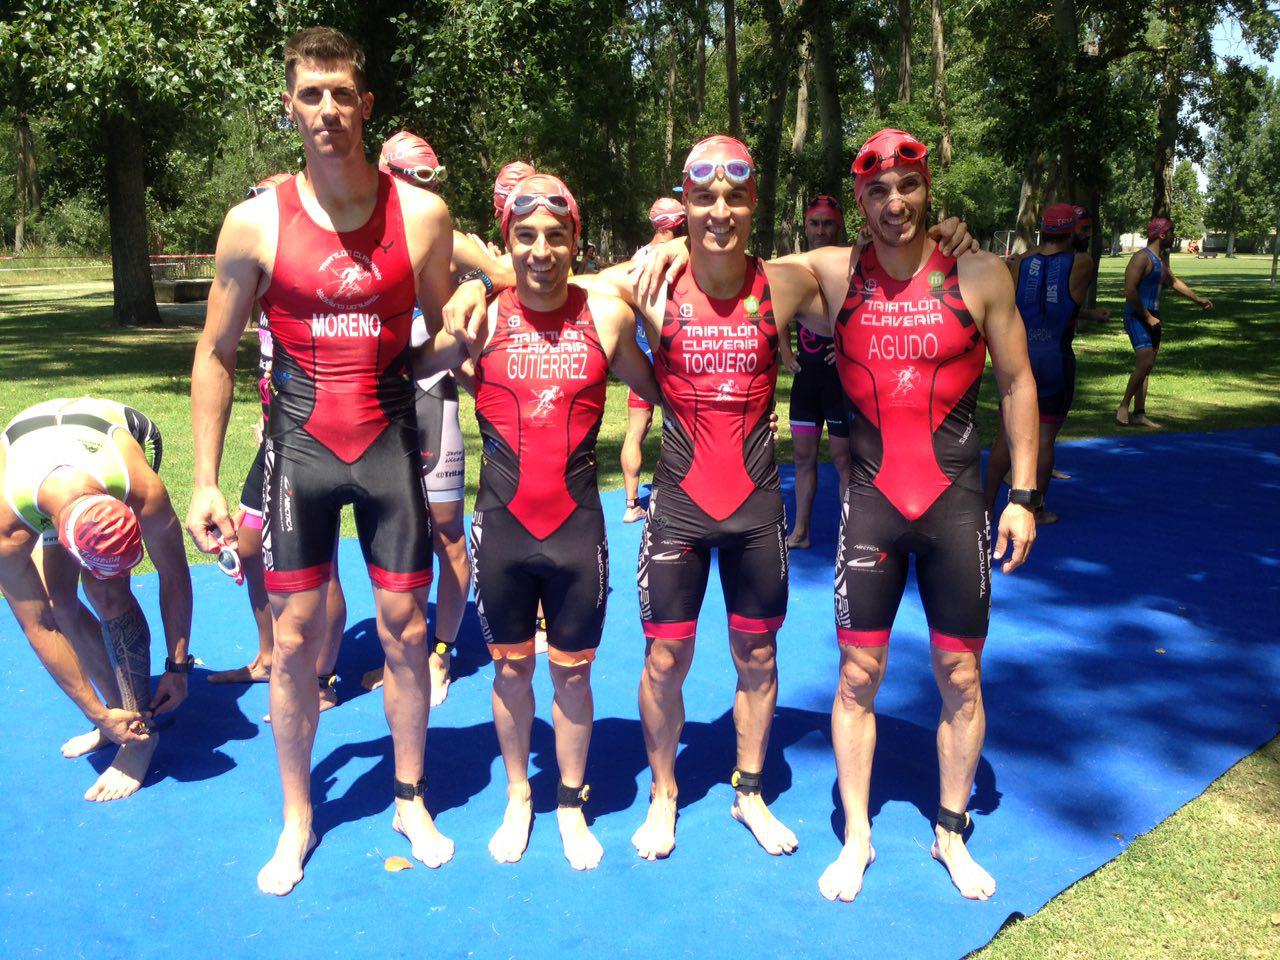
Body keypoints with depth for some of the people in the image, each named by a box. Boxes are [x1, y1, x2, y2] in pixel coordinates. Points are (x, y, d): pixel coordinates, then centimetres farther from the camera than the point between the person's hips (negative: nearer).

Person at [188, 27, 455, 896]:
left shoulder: (422, 215, -4)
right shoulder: (256, 223, -4)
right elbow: (217, 354, 2)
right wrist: (206, 481, 0)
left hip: (390, 440, 1)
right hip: (300, 442, 0)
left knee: (405, 630, 8)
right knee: (295, 639, 5)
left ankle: (411, 801, 29)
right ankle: (297, 821, 26)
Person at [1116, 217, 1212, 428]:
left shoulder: (1161, 259, 16)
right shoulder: (1142, 258, -14)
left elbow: (1172, 281, 34)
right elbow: (1130, 291, -23)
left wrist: (1197, 299, 37)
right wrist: (1147, 316, -19)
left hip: (1152, 317, 10)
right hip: (1137, 316, -10)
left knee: (1146, 365, 8)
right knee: (1146, 361, -21)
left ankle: (1139, 414, 11)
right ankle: (1123, 407, -11)